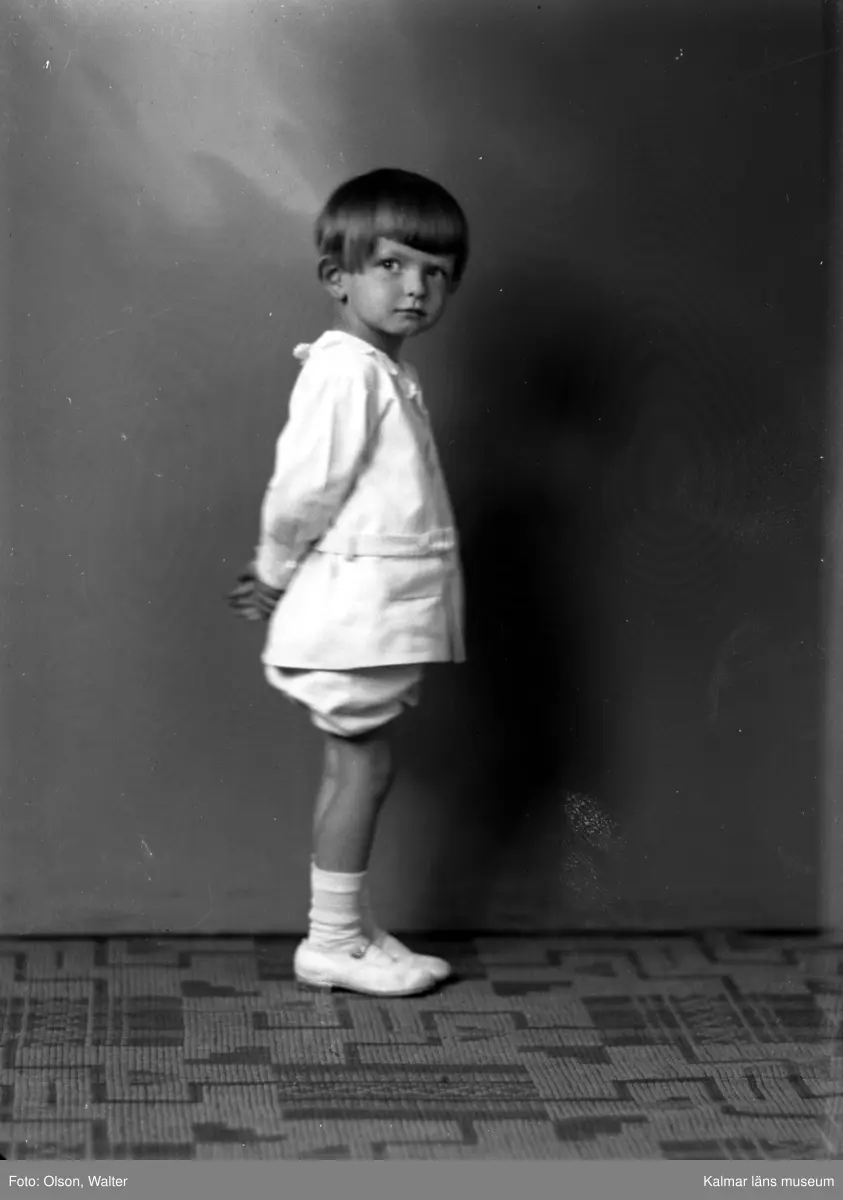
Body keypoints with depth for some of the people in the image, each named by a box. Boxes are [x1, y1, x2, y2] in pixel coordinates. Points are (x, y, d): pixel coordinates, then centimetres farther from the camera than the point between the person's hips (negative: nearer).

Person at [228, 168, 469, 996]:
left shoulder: (384, 374, 16)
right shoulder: (347, 369, -17)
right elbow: (304, 488, -20)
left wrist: (274, 575, 14)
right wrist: (275, 574, -7)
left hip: (381, 612, 10)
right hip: (354, 612, -10)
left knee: (356, 768, 13)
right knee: (362, 766, -2)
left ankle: (348, 933, 22)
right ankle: (333, 942, 7)